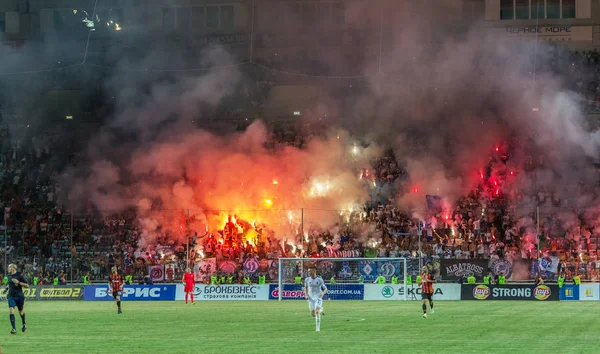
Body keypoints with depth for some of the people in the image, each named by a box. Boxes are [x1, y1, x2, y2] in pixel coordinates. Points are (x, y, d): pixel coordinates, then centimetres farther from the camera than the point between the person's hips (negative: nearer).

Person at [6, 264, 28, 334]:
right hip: (11, 296, 4)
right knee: (11, 310, -16)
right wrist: (8, 287, 12)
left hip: (19, 296, -4)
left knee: (21, 312, 13)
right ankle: (14, 329, -19)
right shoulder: (9, 276, 6)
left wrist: (18, 282, -21)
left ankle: (24, 324, 42)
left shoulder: (19, 275, -11)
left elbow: (27, 285, -11)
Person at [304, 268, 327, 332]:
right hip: (311, 298, 4)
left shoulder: (320, 280, -9)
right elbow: (306, 288, 16)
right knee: (313, 314, 4)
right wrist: (306, 295, -1)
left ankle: (318, 328, -10)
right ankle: (320, 310, 38)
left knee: (317, 312, -24)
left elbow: (325, 288, -1)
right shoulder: (307, 279, 0)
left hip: (318, 297, -4)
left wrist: (323, 293, -23)